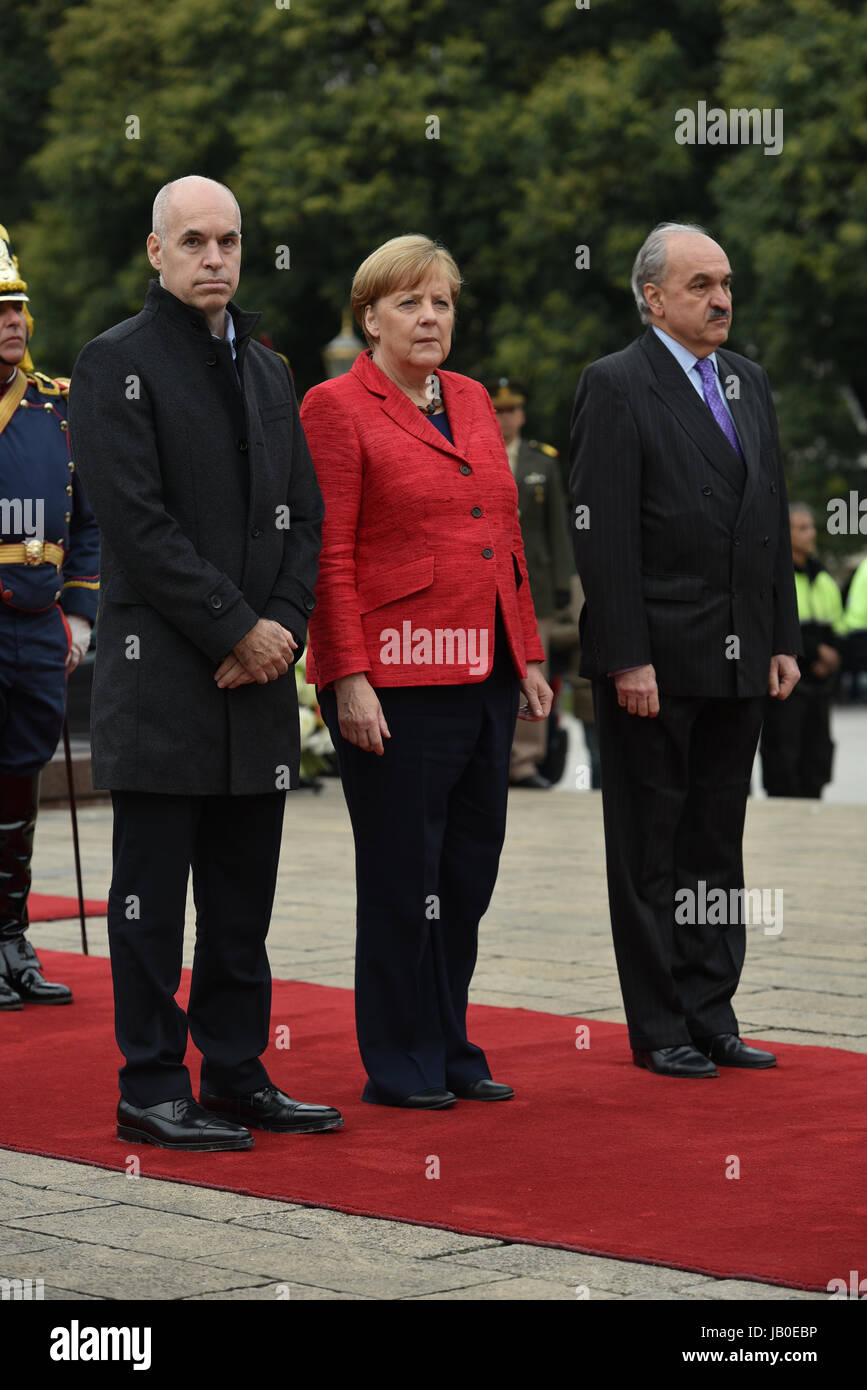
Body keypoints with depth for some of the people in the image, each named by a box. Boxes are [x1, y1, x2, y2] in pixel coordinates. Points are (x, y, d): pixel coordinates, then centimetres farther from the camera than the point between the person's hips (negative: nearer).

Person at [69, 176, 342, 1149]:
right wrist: (235, 630, -13)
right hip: (161, 677, -6)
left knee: (244, 895, 10)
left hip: (258, 673, 6)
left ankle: (236, 1072, 18)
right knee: (153, 892, -1)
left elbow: (304, 518, 15)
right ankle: (152, 1088, 5)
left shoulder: (267, 371, 17)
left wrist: (282, 626, -2)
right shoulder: (117, 363, -5)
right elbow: (137, 523, -13)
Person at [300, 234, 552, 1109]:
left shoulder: (472, 400, 15)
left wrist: (529, 656, 13)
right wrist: (349, 678, -16)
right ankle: (398, 1066, 10)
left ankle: (450, 1050, 20)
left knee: (470, 873, 9)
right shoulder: (338, 408, -5)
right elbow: (329, 558, -10)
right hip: (396, 678, -7)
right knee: (403, 879, 0)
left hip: (484, 676, 7)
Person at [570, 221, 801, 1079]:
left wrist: (782, 640, 10)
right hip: (656, 660, -7)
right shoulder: (616, 387, -8)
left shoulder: (749, 383, 14)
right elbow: (602, 535, -13)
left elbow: (772, 519, 16)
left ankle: (711, 1017, 19)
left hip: (739, 660, 7)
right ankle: (659, 1030, 9)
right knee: (650, 850, 3)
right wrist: (627, 659, -18)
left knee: (717, 843, 12)